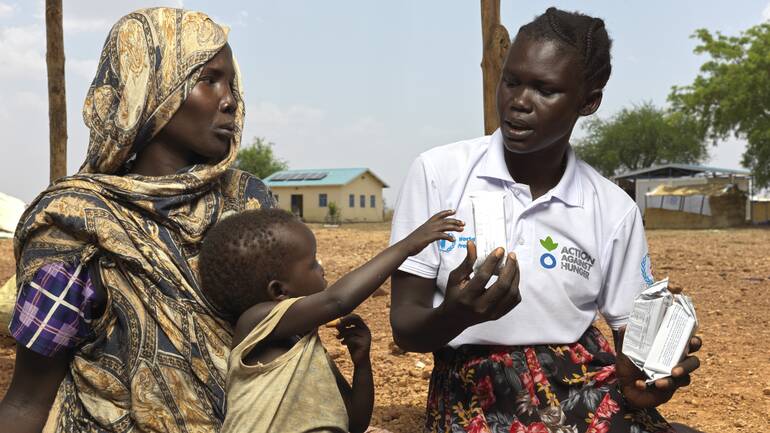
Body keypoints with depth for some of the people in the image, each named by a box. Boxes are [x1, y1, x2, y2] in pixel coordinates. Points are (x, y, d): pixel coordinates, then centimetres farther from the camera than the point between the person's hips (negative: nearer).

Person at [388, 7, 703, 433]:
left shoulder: (614, 210, 0)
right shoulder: (437, 172, -6)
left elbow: (633, 339, 6)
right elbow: (405, 328, -5)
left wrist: (640, 382, -17)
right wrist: (456, 315, -27)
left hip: (586, 396, 3)